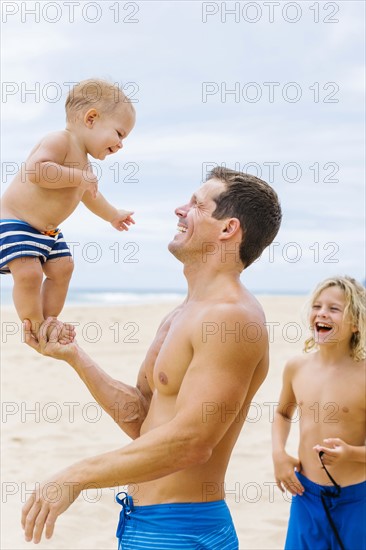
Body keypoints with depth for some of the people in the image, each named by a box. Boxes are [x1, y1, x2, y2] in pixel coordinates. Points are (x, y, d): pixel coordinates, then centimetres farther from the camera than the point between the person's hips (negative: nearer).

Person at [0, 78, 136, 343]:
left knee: (62, 268, 11)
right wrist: (78, 176, -31)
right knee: (29, 273, -20)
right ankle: (36, 329, -4)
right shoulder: (59, 141, -20)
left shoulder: (83, 162, 12)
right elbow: (36, 170, -39)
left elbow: (88, 195, 32)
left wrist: (113, 215, 47)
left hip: (47, 231, 10)